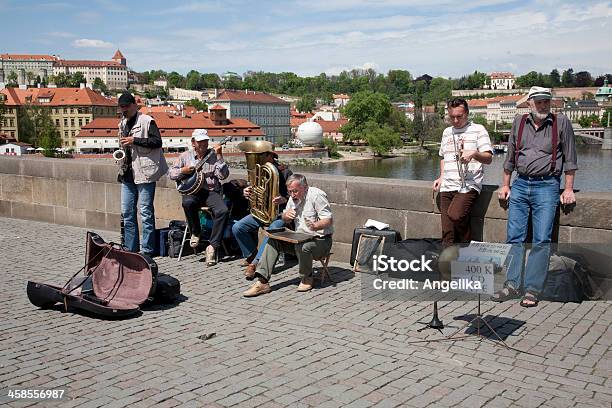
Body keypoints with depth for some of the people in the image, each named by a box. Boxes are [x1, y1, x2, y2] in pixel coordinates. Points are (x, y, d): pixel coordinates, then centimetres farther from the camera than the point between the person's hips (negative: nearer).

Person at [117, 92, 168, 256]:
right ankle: (130, 249, 16)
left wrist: (134, 140, -17)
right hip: (127, 174, 8)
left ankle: (148, 250, 2)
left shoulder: (147, 121, -4)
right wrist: (121, 154, 10)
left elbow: (157, 142, -12)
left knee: (146, 212, -4)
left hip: (144, 173, -8)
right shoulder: (122, 124, 20)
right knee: (126, 212, 8)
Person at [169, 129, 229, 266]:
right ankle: (196, 233, -9)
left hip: (211, 191, 0)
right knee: (187, 203, -36)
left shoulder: (214, 155, 7)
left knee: (223, 211, -29)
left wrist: (219, 156, -13)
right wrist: (183, 171, -4)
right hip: (192, 191, 0)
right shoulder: (185, 156, 13)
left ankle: (213, 246, -21)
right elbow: (171, 173, 15)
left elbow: (223, 175, -6)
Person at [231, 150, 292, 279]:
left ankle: (255, 263, -30)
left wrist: (284, 199, -31)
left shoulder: (284, 172, -9)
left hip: (280, 212, -6)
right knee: (237, 228, -13)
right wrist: (247, 193, -6)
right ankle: (252, 256, 2)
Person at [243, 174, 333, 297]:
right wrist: (286, 215, -5)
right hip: (300, 238, 7)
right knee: (273, 241, -12)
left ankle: (307, 278, -7)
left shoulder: (316, 195, -13)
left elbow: (329, 219, -20)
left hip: (320, 240, -7)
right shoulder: (293, 197, 10)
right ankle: (262, 282, -19)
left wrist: (315, 226, -41)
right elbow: (285, 220, 20)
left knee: (302, 247, -38)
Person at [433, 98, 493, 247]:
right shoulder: (447, 132, 21)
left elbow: (488, 158, -3)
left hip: (468, 185, -6)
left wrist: (473, 153, -23)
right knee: (447, 232, 0)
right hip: (447, 187, 6)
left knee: (455, 215, -28)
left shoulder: (478, 130, 4)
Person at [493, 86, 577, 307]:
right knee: (514, 237, 1)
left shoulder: (561, 123, 2)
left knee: (541, 240, -5)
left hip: (547, 185, -3)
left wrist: (568, 189, -2)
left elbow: (570, 158, 4)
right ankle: (512, 285, 7)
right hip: (520, 184, 3)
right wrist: (505, 185, 13)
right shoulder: (519, 122, 10)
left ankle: (532, 290, 0)